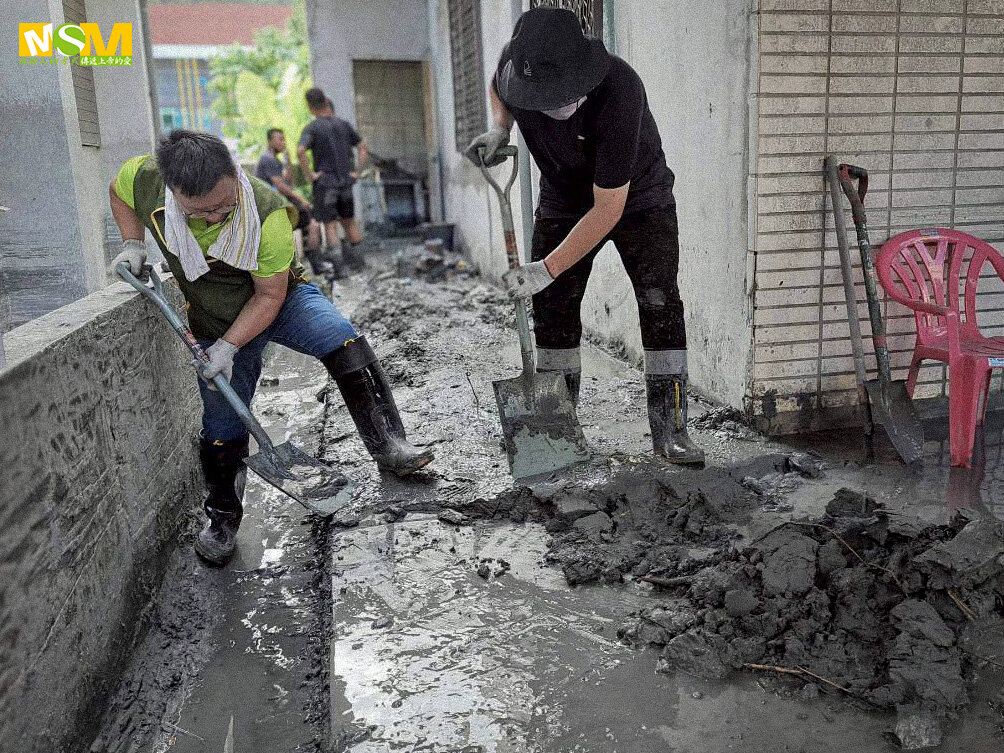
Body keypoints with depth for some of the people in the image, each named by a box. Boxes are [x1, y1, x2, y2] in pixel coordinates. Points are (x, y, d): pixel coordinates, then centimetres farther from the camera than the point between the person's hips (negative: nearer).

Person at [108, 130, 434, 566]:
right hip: (214, 324, 2)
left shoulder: (267, 212, -34)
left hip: (281, 300, -2)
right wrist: (132, 244, -11)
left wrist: (228, 347, -27)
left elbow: (269, 296, -24)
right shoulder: (145, 178, -23)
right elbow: (119, 191, 4)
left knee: (347, 344, -29)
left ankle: (389, 448, -22)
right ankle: (222, 517, 26)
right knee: (222, 427, 6)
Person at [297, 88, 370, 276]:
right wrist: (357, 171, 5)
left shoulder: (311, 128, -8)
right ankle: (358, 258, 19)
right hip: (345, 182, 4)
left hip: (324, 184, -4)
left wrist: (309, 174, -15)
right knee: (349, 221, 18)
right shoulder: (343, 124, 5)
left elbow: (300, 151, -25)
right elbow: (364, 148, 6)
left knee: (330, 225, 3)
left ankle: (336, 263, -9)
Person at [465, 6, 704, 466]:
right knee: (552, 308, 0)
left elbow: (609, 207, -34)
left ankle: (670, 429, -8)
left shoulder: (617, 92, -38)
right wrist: (498, 130, -14)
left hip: (637, 197, -4)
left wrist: (548, 269, -33)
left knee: (659, 303, -16)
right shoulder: (518, 61, -23)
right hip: (562, 200, 4)